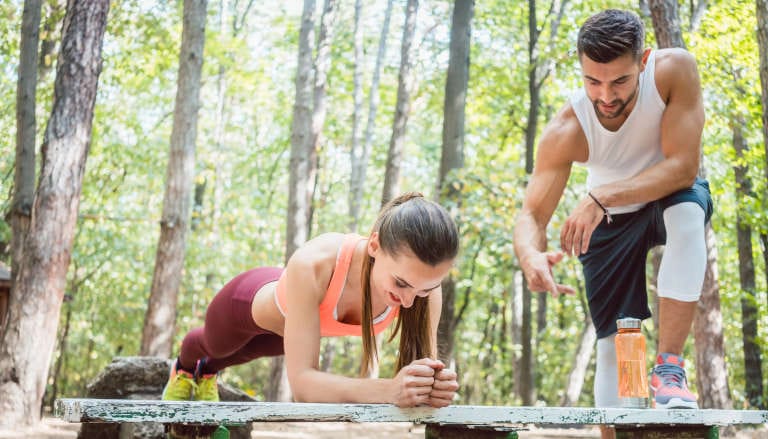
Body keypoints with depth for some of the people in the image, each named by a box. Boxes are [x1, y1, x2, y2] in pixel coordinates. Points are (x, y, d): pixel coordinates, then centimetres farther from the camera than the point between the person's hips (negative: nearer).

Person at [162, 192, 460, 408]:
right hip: (251, 301, -3)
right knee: (215, 345, 33)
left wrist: (433, 387, -58)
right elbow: (301, 382, -51)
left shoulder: (423, 281, -39)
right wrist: (389, 390, -66)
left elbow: (424, 367, -33)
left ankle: (207, 371, 73)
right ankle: (184, 367, 71)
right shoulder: (312, 265, -50)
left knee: (251, 350, 37)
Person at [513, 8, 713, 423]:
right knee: (613, 339, -4)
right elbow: (531, 216, -29)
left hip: (671, 195, -1)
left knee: (688, 214, -37)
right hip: (611, 221, 1)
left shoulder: (674, 69, -31)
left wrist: (601, 196, -46)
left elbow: (683, 166, -34)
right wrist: (531, 256, -53)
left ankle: (669, 367, -29)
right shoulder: (565, 131, -29)